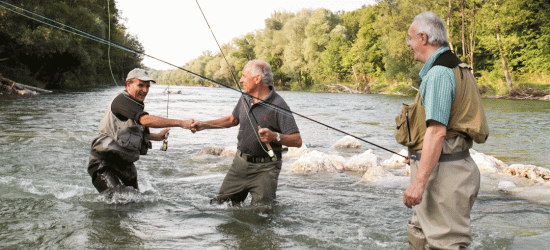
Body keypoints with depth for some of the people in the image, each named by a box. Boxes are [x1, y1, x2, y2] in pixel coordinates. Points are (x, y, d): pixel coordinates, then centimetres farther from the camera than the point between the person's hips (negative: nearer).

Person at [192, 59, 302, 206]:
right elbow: (232, 120, 24)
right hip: (240, 162, 6)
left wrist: (275, 136, -35)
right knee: (218, 204, 9)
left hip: (264, 168, -6)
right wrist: (204, 125, 19)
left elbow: (297, 141, -20)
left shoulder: (278, 105, -18)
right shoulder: (245, 99, 5)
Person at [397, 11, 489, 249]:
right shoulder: (456, 69, 15)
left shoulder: (439, 73, -18)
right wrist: (419, 154, 31)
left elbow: (437, 131, -26)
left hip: (442, 173, -11)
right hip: (445, 166, 11)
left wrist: (418, 181, -26)